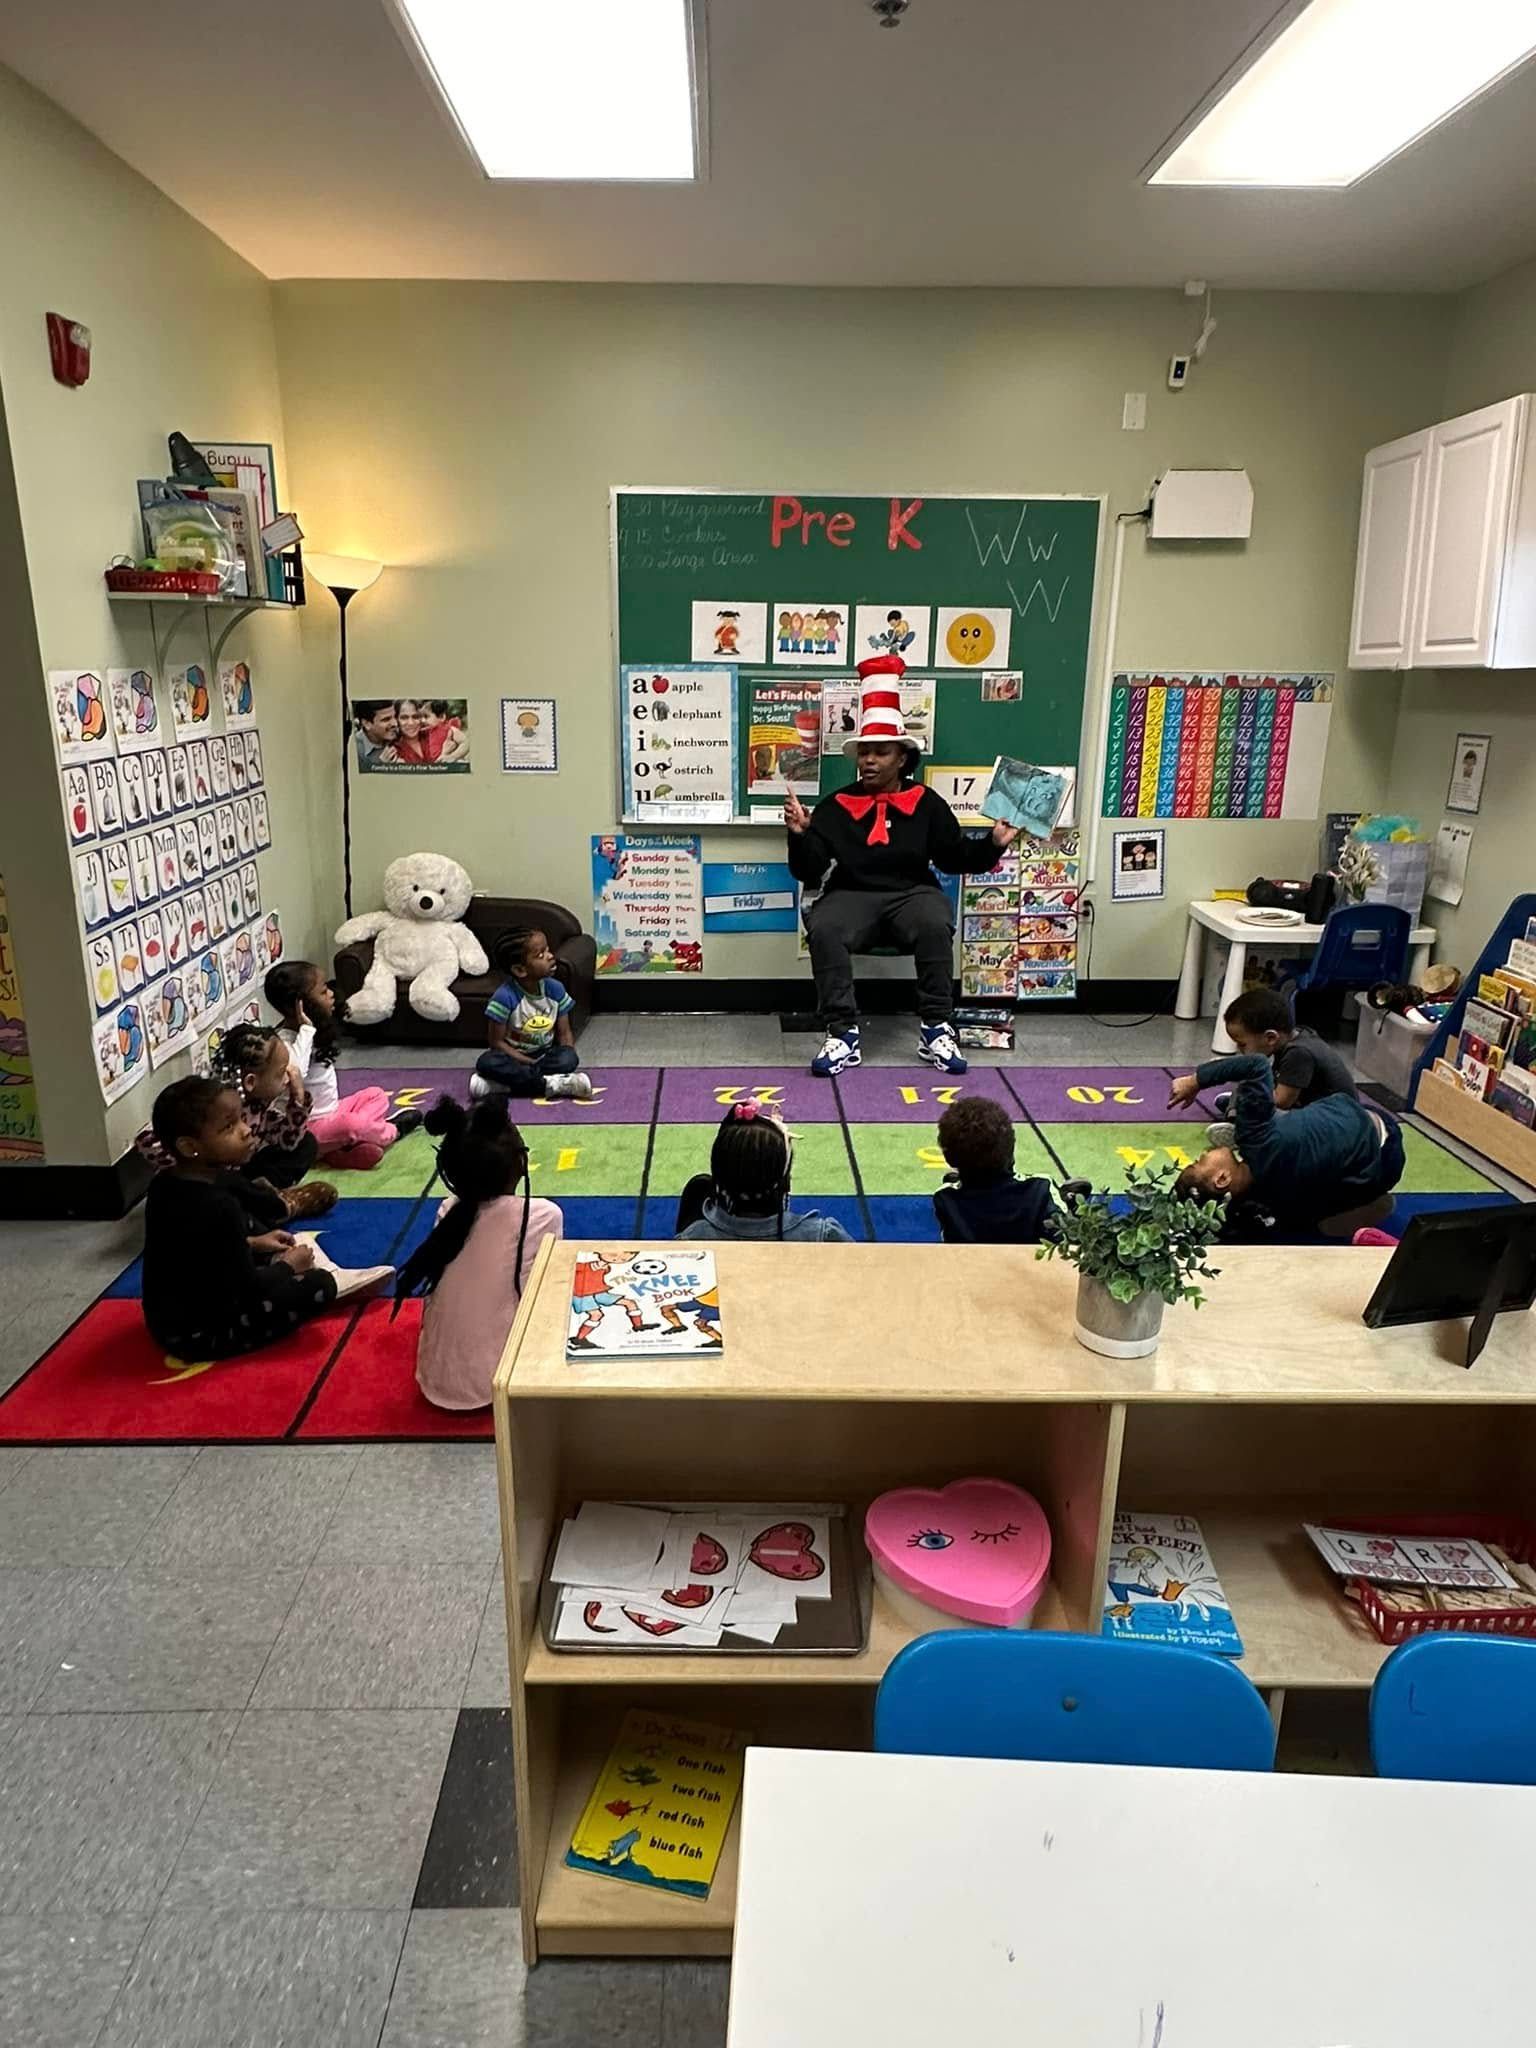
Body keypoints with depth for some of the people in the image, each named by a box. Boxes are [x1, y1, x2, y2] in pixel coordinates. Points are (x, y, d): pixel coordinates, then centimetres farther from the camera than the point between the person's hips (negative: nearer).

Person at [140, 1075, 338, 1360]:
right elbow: (247, 1289, -22)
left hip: (169, 1317, 9)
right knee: (320, 1285, -13)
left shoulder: (164, 1185, -3)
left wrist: (251, 1243, 11)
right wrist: (288, 1267, -5)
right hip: (197, 1333, -8)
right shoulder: (219, 1207, -29)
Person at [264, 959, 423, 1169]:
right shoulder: (285, 1041, -24)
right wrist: (306, 1030, -39)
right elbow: (293, 1073, -46)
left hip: (331, 1111, 10)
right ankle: (391, 1131, -2)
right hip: (308, 1127, -10)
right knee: (348, 1125, -33)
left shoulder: (317, 1029, 5)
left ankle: (349, 1139, -13)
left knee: (376, 1095, 12)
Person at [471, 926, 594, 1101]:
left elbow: (564, 1033, 0)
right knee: (487, 1062, -33)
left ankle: (503, 1084, -27)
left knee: (570, 1059, -27)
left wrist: (567, 1061, -18)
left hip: (546, 1054, 3)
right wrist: (530, 1063, -21)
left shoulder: (555, 989, -9)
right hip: (514, 1056, -3)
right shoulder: (505, 997, -21)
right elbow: (496, 1042, -15)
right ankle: (549, 1084, -33)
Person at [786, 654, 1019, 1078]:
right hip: (852, 894, 0)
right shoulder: (836, 806, 8)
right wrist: (801, 835, -14)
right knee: (823, 929, -33)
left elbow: (955, 857, 13)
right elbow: (809, 873, 4)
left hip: (912, 892, 0)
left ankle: (936, 1031, -21)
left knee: (935, 925, -34)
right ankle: (842, 1035, -27)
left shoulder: (926, 803, 11)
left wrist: (993, 844, -3)